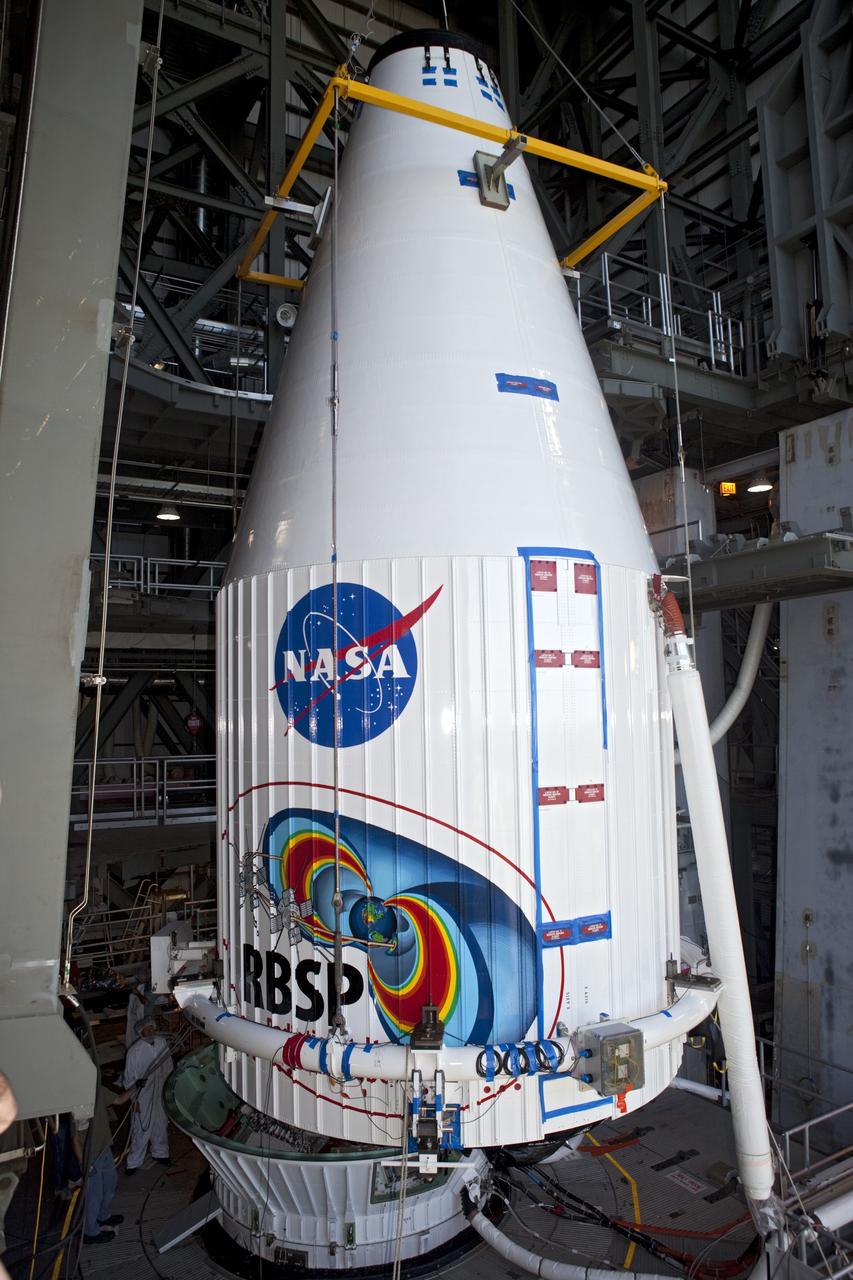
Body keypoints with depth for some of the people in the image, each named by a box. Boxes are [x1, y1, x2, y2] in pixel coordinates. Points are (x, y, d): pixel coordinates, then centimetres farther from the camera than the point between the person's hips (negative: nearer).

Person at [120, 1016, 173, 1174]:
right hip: (143, 1097, -5)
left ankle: (160, 1153, 40)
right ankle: (133, 1162, 25)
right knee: (141, 1128, 6)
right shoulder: (134, 1051, -20)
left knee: (161, 1124, 19)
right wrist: (133, 1099, -11)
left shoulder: (161, 1043, -6)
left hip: (161, 1092, 5)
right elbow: (129, 1077, -12)